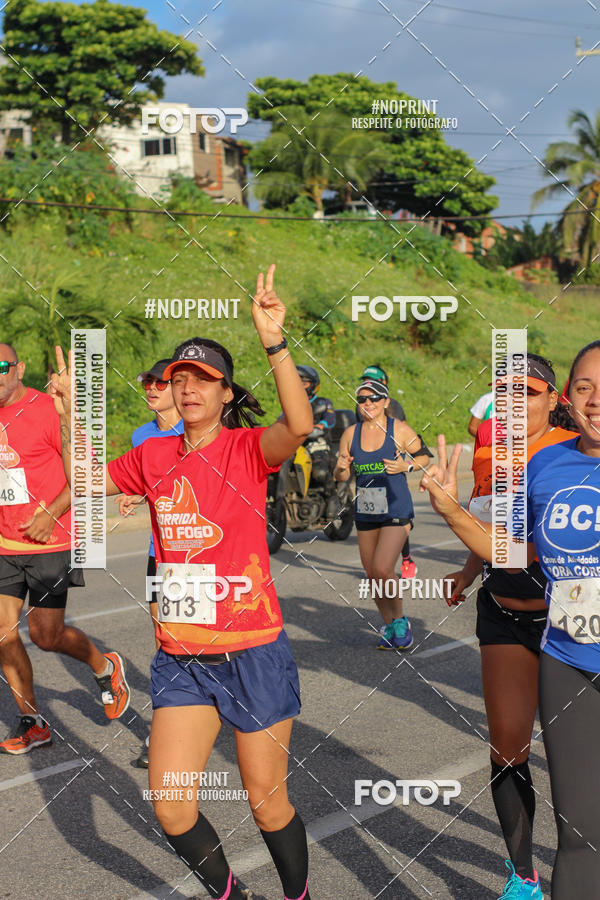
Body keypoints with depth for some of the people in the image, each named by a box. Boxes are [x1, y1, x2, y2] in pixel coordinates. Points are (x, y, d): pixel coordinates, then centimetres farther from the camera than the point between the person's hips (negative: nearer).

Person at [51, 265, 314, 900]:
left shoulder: (247, 447, -8)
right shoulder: (153, 456, 6)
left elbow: (300, 425, -29)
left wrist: (274, 344, -38)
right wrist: (71, 416, 6)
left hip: (252, 652, -4)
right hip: (180, 657, 5)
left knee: (268, 803, 9)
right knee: (171, 809, 5)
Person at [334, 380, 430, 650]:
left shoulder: (399, 430, -6)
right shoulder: (351, 433, 3)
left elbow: (424, 457, 6)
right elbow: (341, 477, 10)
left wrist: (406, 466, -13)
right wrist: (341, 468, -12)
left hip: (397, 510, -5)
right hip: (365, 513, 5)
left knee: (382, 569, -17)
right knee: (372, 574, 9)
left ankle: (400, 621, 7)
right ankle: (389, 626, 28)